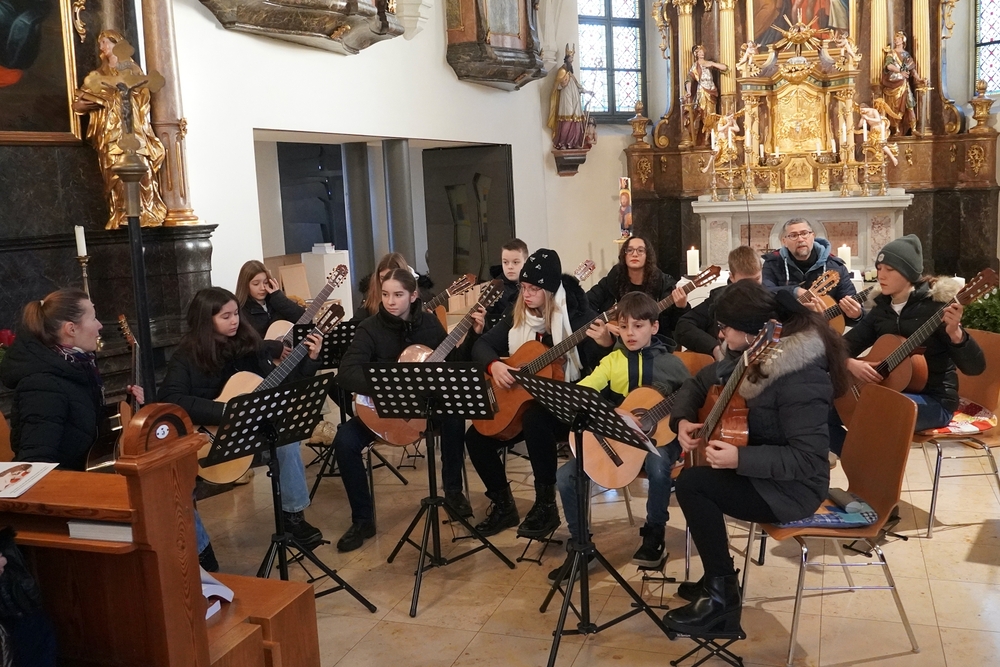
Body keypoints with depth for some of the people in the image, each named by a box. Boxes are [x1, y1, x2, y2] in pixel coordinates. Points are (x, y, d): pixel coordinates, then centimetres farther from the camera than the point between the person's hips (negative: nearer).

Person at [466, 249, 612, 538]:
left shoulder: (576, 313, -12)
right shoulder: (518, 315, 5)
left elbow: (598, 364, -20)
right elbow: (482, 344, 8)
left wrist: (605, 344, -43)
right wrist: (494, 365, -13)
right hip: (520, 402, 6)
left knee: (535, 419, -37)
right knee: (476, 436, -9)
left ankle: (546, 506, -22)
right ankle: (503, 505, 10)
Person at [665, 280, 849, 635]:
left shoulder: (799, 379, -28)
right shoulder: (748, 354, -2)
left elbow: (808, 459, -29)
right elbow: (699, 383, 11)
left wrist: (741, 459, -35)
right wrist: (682, 420, -8)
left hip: (793, 487, -9)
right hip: (757, 467, 9)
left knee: (691, 484, -19)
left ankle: (723, 597, -5)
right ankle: (716, 578, 19)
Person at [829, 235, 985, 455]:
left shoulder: (935, 305, -12)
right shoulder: (881, 309, 6)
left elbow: (975, 367, -18)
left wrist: (955, 333, -38)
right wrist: (851, 363, -16)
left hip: (934, 400, -7)